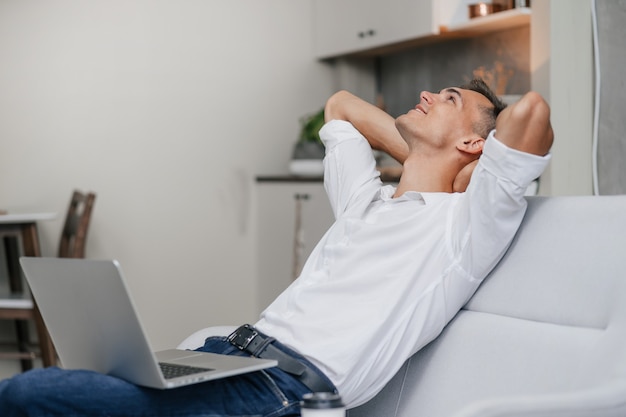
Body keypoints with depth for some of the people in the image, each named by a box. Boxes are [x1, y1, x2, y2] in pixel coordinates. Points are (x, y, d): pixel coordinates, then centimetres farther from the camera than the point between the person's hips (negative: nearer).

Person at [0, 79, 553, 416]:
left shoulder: (462, 222, 1)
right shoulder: (366, 199, 25)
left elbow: (532, 108, -13)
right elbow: (341, 103, 41)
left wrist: (451, 171, 6)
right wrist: (427, 163, 31)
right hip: (232, 353, 9)